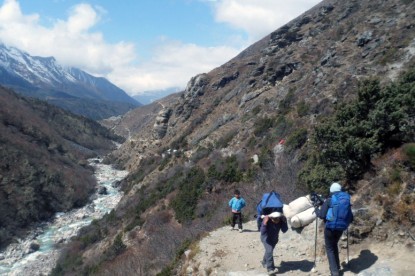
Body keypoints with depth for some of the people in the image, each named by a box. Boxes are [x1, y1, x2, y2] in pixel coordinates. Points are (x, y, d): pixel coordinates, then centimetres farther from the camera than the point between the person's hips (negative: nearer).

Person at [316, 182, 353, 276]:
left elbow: (322, 215, -11)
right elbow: (351, 218, 9)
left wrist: (316, 210, 8)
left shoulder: (329, 200, -9)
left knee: (330, 248, 7)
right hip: (341, 228, 5)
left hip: (330, 228, -5)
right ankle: (337, 267, 33)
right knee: (334, 246, 26)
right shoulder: (347, 200, 5)